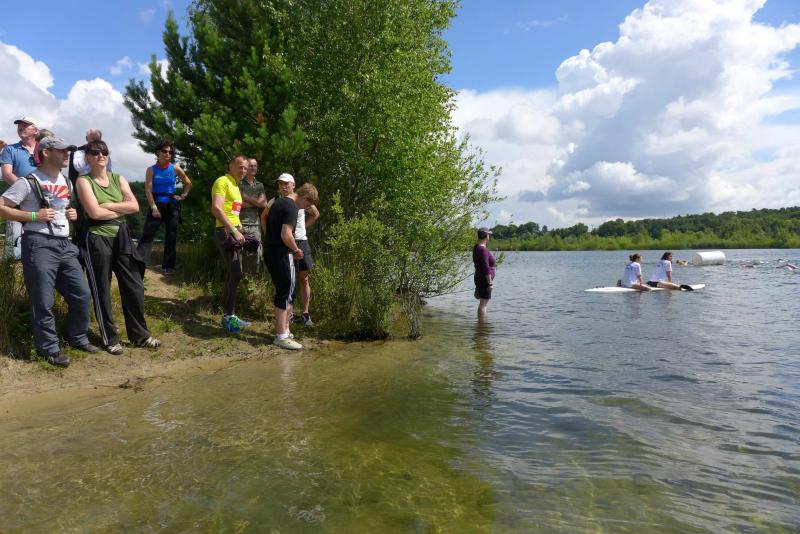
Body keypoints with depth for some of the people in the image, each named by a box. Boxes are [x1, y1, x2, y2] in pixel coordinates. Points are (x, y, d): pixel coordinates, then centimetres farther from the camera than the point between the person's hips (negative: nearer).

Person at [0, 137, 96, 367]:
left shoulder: (66, 182, 16)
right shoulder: (28, 182, -7)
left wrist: (71, 214, 10)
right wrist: (34, 216, -16)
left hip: (65, 245, 7)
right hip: (39, 245, -7)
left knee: (82, 294, 7)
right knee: (43, 302, -1)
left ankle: (76, 337, 25)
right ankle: (49, 347, 12)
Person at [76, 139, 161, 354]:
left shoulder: (118, 179, 11)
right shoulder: (84, 181, -4)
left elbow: (135, 206, -2)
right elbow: (95, 212, -16)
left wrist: (108, 205, -11)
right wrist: (122, 210, -4)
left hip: (121, 237, 5)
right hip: (97, 239, -5)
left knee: (134, 286, 5)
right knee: (101, 290, 5)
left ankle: (139, 334, 17)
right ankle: (110, 338, 16)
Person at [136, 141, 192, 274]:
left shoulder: (175, 168, 2)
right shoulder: (151, 170, -1)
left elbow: (188, 183, 13)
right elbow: (148, 190, -6)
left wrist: (183, 196, 2)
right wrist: (154, 208, -14)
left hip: (172, 206, 1)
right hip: (156, 205, -1)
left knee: (171, 237, 5)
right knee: (147, 235, -9)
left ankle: (167, 266, 13)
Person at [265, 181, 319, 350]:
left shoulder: (278, 202, 15)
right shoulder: (291, 207, -15)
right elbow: (286, 235, -25)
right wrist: (296, 250, -8)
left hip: (270, 252, 10)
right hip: (281, 255, -10)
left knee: (283, 292, 17)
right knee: (286, 294, -4)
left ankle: (284, 329, 25)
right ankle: (281, 336, 0)